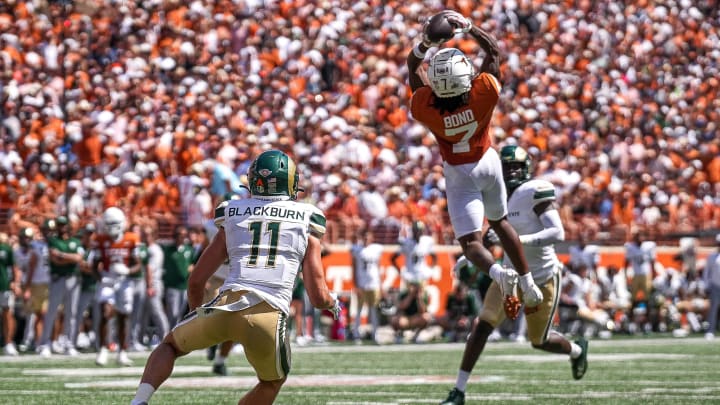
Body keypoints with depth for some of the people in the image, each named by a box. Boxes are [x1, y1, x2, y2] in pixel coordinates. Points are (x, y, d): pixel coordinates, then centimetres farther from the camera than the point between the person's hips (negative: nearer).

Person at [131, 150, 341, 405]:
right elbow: (319, 298, 12)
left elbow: (196, 282, 20)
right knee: (272, 382, 28)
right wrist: (333, 302, 36)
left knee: (171, 345, 27)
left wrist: (196, 314, 40)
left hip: (226, 307, 1)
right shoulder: (306, 224, 15)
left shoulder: (233, 220, 19)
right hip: (270, 317, -1)